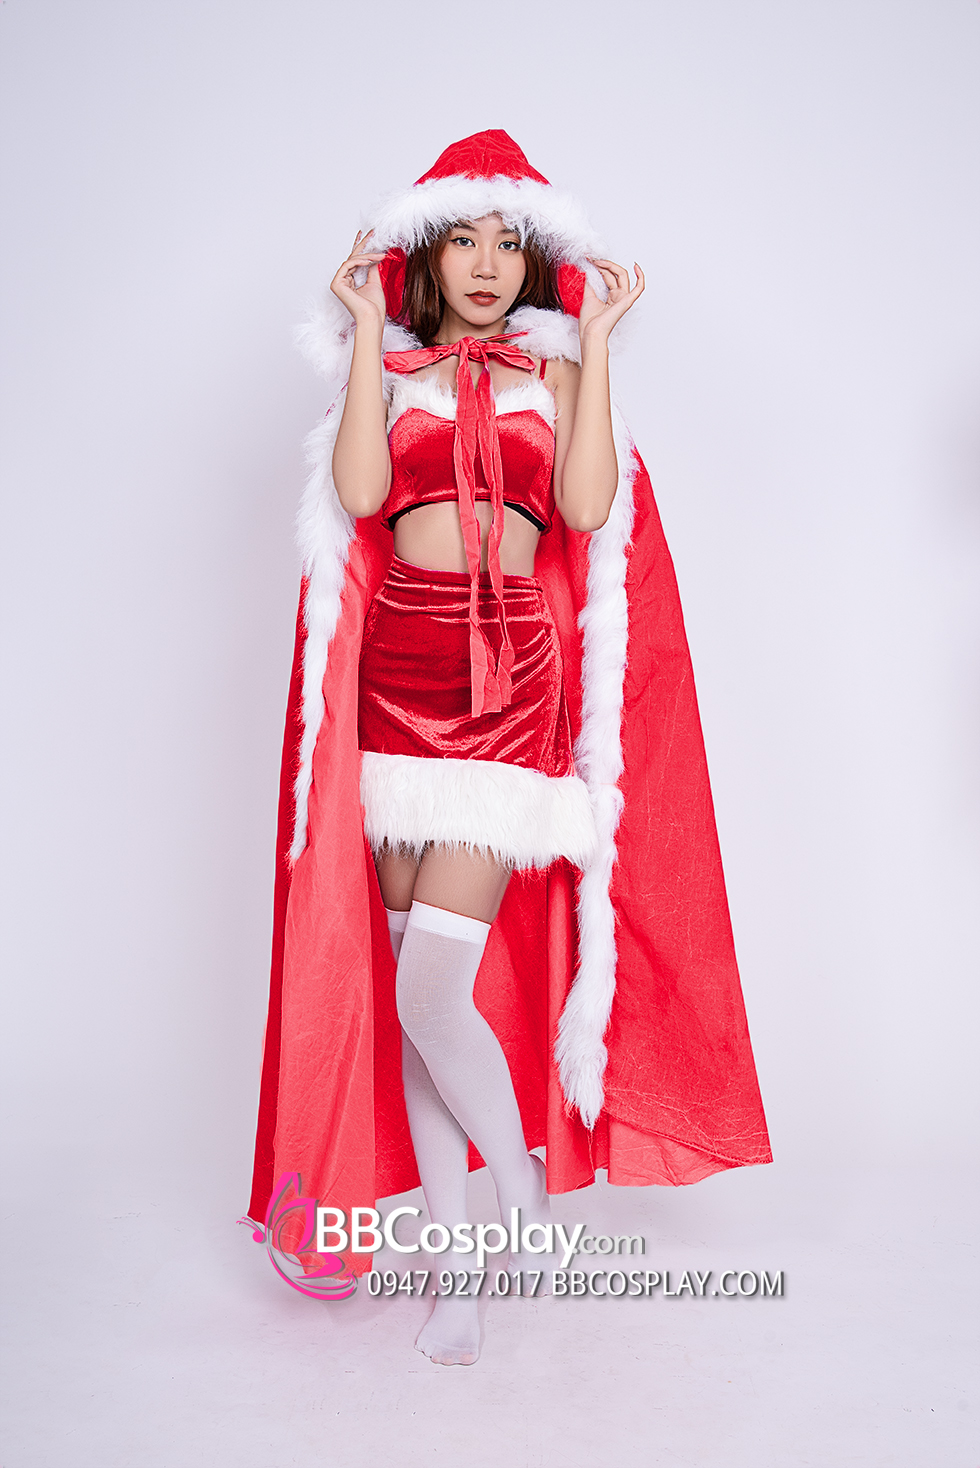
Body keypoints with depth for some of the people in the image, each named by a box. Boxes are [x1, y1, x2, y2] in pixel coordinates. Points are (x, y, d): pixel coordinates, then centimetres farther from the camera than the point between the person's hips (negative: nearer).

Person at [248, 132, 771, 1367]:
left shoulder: (554, 369, 13)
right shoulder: (389, 367, 15)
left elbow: (587, 506, -6)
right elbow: (360, 493, -5)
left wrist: (596, 344, -3)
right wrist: (368, 333, 0)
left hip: (512, 674, -2)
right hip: (396, 674, 3)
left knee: (431, 996, -11)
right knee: (408, 993, 5)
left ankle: (525, 1187, 18)